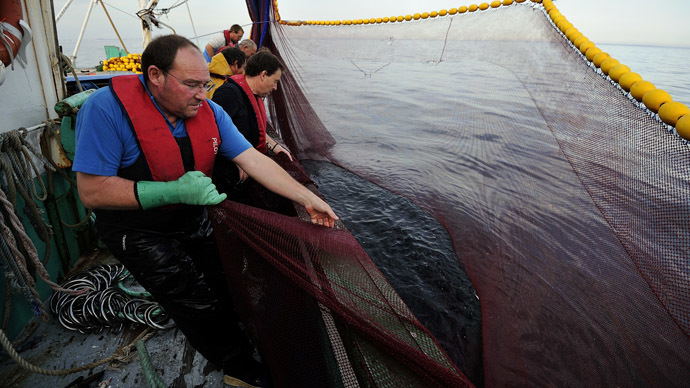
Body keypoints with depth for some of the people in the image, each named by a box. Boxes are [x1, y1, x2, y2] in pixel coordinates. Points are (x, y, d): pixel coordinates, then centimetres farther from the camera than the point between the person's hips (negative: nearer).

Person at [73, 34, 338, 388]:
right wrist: (175, 191, -35)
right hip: (140, 235, -5)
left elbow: (254, 160, -12)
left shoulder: (209, 112, -10)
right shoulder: (107, 108, -25)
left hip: (194, 222, 5)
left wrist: (309, 199, -16)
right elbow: (92, 191, -25)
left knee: (227, 289, 12)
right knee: (201, 306, -5)